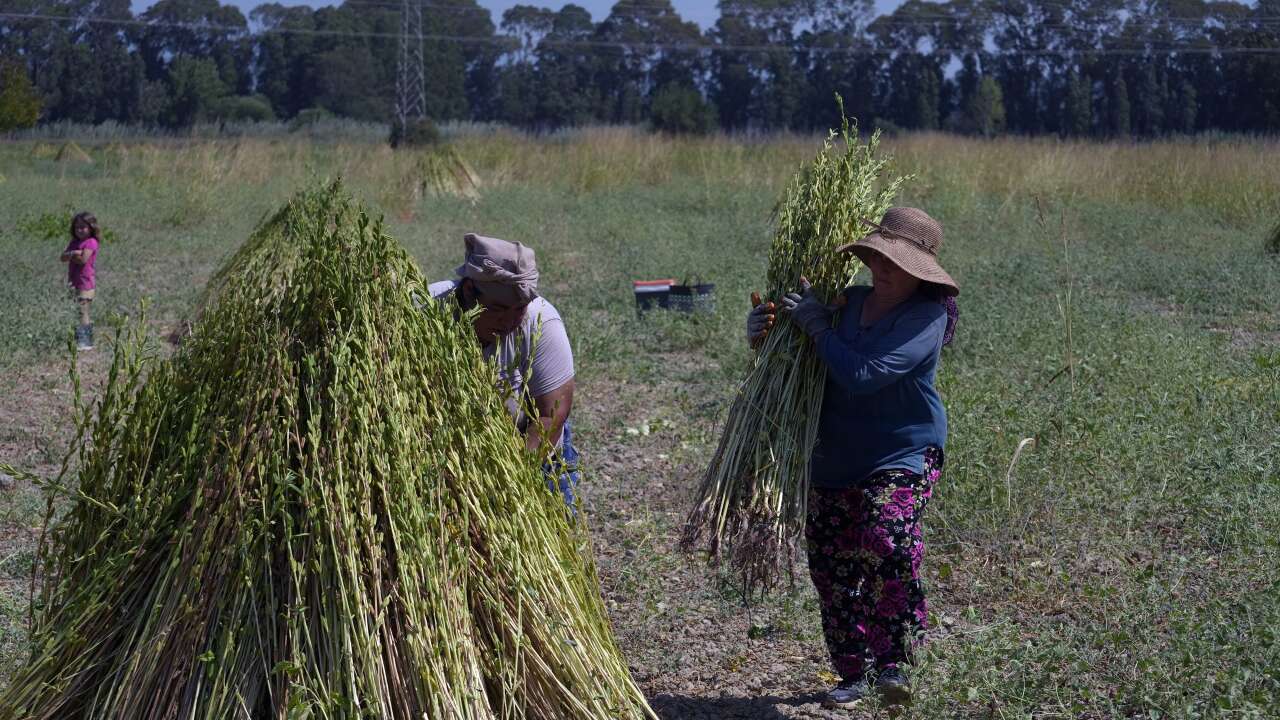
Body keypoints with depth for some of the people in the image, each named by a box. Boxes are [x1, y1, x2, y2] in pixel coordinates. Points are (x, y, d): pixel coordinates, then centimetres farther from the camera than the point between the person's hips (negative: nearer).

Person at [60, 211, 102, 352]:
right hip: (75, 283, 9)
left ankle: (84, 341, -13)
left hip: (86, 283, -9)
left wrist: (70, 256, -4)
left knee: (82, 311, -12)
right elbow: (63, 257, 4)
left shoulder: (91, 242, -9)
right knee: (82, 312, 13)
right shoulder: (74, 242, 15)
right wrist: (73, 253, -15)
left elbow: (83, 259, -20)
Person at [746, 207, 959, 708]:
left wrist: (817, 325, -19)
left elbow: (861, 375, -27)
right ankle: (854, 674, 26)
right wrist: (762, 333, -5)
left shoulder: (925, 318, -15)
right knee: (832, 567, 9)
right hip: (836, 461, 7)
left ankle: (893, 661, -16)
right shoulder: (849, 302, 4)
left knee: (887, 541, -30)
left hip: (903, 457, -6)